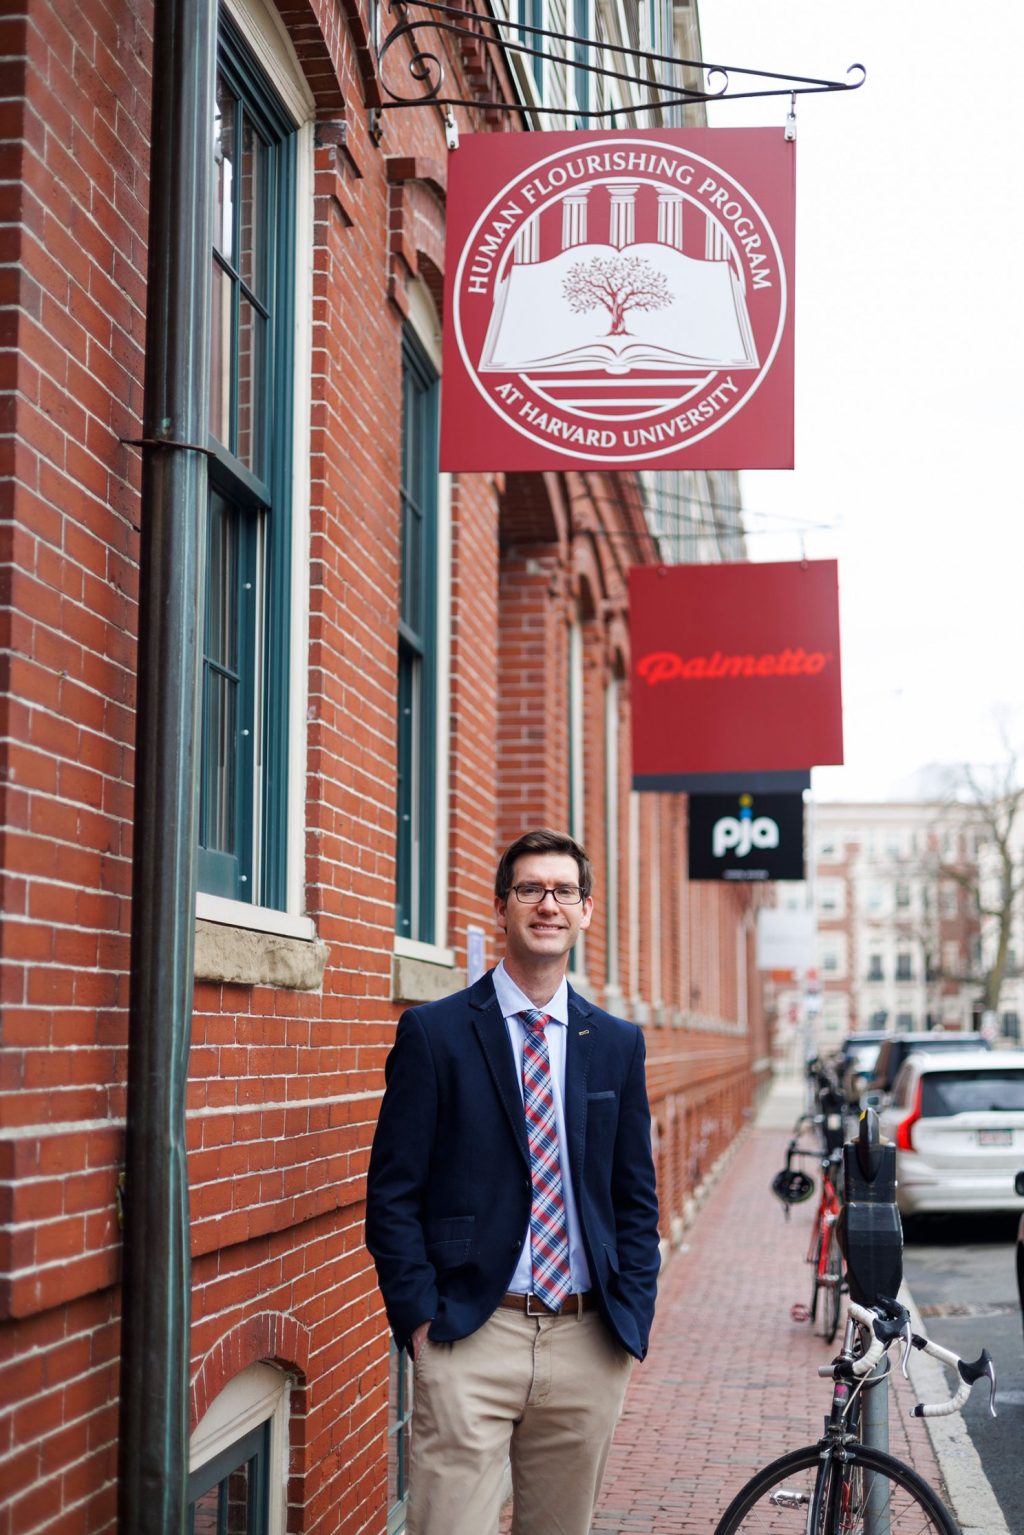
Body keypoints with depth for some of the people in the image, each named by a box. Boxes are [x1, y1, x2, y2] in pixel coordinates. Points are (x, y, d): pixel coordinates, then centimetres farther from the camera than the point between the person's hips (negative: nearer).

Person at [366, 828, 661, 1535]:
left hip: (589, 1344, 4)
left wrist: (631, 1323, 4)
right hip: (470, 1341, -3)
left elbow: (636, 1198, 13)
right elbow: (392, 1194, -2)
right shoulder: (433, 1032, -1)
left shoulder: (617, 1043, 10)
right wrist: (422, 1319, -9)